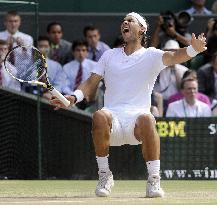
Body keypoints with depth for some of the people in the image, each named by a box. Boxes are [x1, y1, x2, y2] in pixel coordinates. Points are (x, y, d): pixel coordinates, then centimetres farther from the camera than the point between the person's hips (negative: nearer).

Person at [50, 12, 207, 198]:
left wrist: (193, 50, -33)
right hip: (113, 117, 2)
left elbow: (173, 57, -11)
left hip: (136, 117, -2)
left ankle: (154, 181, -28)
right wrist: (74, 98, -4)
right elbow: (92, 83, 17)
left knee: (147, 119, -38)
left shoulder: (151, 55, 9)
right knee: (100, 116, -34)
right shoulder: (109, 55, 21)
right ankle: (105, 176, -19)